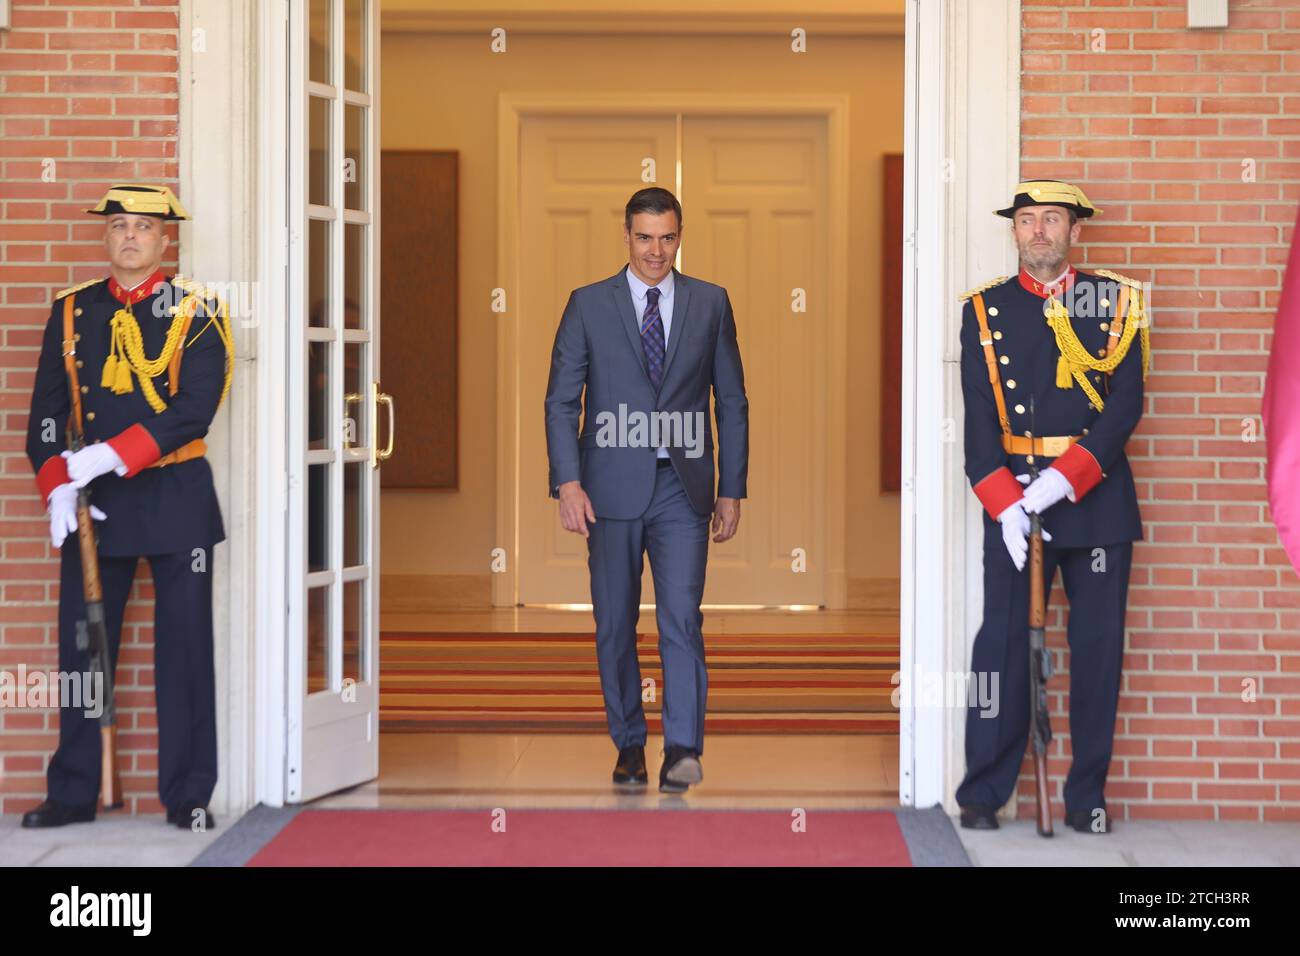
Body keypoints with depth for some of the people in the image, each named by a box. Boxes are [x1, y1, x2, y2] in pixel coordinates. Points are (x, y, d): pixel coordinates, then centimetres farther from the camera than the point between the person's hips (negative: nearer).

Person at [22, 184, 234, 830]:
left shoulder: (196, 313, -2)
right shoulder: (71, 311, 8)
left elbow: (194, 409, -14)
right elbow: (46, 411, 5)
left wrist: (111, 456, -20)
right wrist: (58, 487, -10)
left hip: (176, 496, -3)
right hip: (93, 503, 3)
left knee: (185, 648, 0)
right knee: (81, 647, 5)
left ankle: (188, 795, 8)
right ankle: (72, 794, 15)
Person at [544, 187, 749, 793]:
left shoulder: (710, 303, 8)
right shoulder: (588, 305, 4)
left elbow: (731, 401, 10)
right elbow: (561, 400, 2)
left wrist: (731, 490, 6)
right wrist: (567, 482, -9)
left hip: (681, 490, 0)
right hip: (611, 488, 0)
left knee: (681, 617, -13)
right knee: (615, 624, 6)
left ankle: (682, 750, -16)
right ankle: (629, 746, 17)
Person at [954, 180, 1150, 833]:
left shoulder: (1115, 301, 5)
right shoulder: (985, 309, 7)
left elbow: (1126, 404, -4)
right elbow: (979, 418, 0)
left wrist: (1063, 483, -15)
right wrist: (1005, 504, -13)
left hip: (1097, 494, 0)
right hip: (1012, 496, 0)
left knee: (1098, 644, 3)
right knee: (1002, 639, -3)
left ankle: (1086, 796, 11)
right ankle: (983, 792, 4)